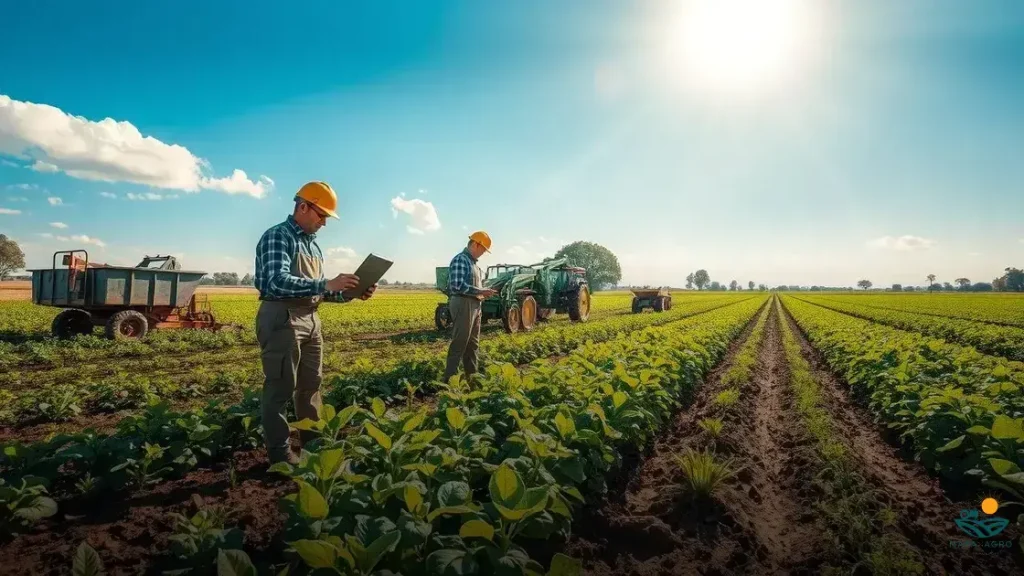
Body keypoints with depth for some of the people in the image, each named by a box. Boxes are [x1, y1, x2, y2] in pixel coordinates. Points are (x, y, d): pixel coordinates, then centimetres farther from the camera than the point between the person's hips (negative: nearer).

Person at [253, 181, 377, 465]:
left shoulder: (313, 244, 17)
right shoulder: (276, 236, -9)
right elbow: (278, 281, -23)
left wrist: (351, 293, 3)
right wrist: (326, 284, -29)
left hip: (311, 319, 9)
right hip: (282, 319, -8)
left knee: (311, 384, 15)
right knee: (280, 387, -1)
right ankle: (279, 450, 11)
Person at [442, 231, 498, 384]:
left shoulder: (473, 262, 18)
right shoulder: (460, 259, -12)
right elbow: (458, 286, -22)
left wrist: (484, 291, 7)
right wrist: (481, 291, -19)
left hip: (475, 305, 10)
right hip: (463, 304, -10)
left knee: (473, 342, 15)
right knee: (459, 342, -6)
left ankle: (471, 374, 24)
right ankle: (450, 377, -1)